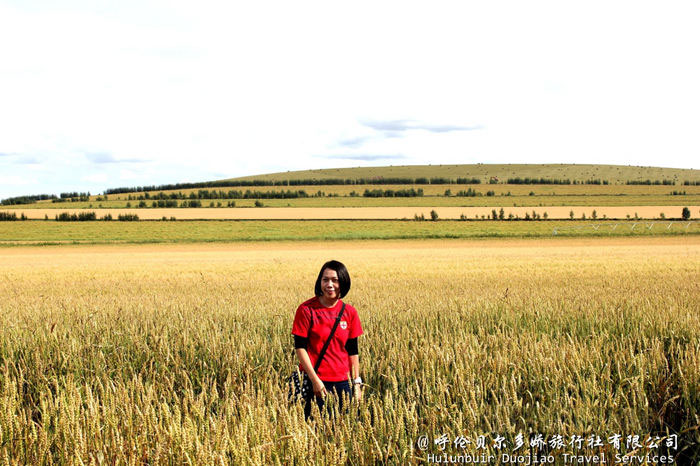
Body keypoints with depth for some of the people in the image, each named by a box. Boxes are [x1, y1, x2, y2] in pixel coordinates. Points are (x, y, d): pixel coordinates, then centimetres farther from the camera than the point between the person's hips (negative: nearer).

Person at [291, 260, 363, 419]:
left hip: (342, 382, 4)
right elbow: (300, 347, -7)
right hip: (315, 381, -3)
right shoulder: (306, 309, -7)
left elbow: (353, 351, 10)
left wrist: (357, 383, 7)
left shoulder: (350, 312, 4)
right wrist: (315, 379, -13)